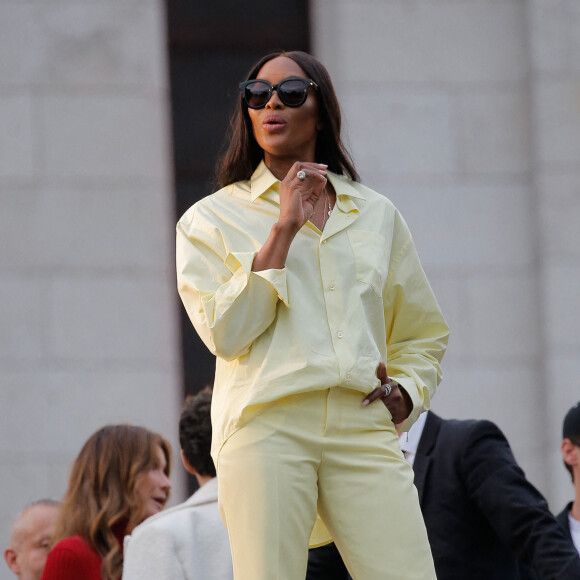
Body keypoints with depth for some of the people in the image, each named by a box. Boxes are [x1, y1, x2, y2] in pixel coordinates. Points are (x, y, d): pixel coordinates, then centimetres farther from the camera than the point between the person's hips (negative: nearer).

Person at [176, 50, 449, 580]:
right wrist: (283, 229, -3)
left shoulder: (376, 215, 20)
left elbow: (424, 332, 29)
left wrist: (405, 392, 8)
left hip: (363, 427, 2)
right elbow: (224, 332, -3)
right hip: (266, 427, -2)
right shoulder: (212, 219, 12)